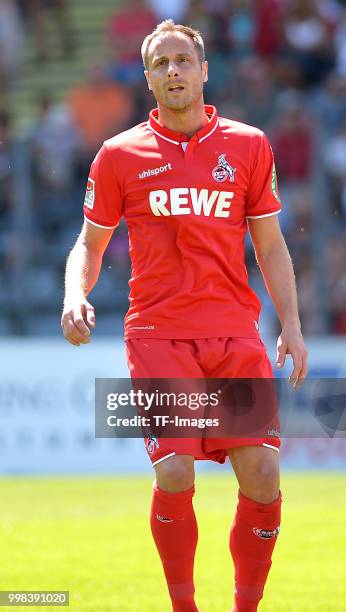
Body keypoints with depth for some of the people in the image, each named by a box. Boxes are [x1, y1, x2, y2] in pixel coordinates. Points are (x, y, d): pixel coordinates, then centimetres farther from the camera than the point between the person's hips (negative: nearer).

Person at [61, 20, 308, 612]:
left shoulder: (248, 146, 9)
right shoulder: (120, 155, 6)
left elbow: (270, 246, 14)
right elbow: (90, 243, 13)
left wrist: (291, 326, 5)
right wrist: (75, 297, -7)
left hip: (236, 335, 2)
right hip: (158, 336, -2)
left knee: (262, 474, -8)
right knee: (174, 476, -14)